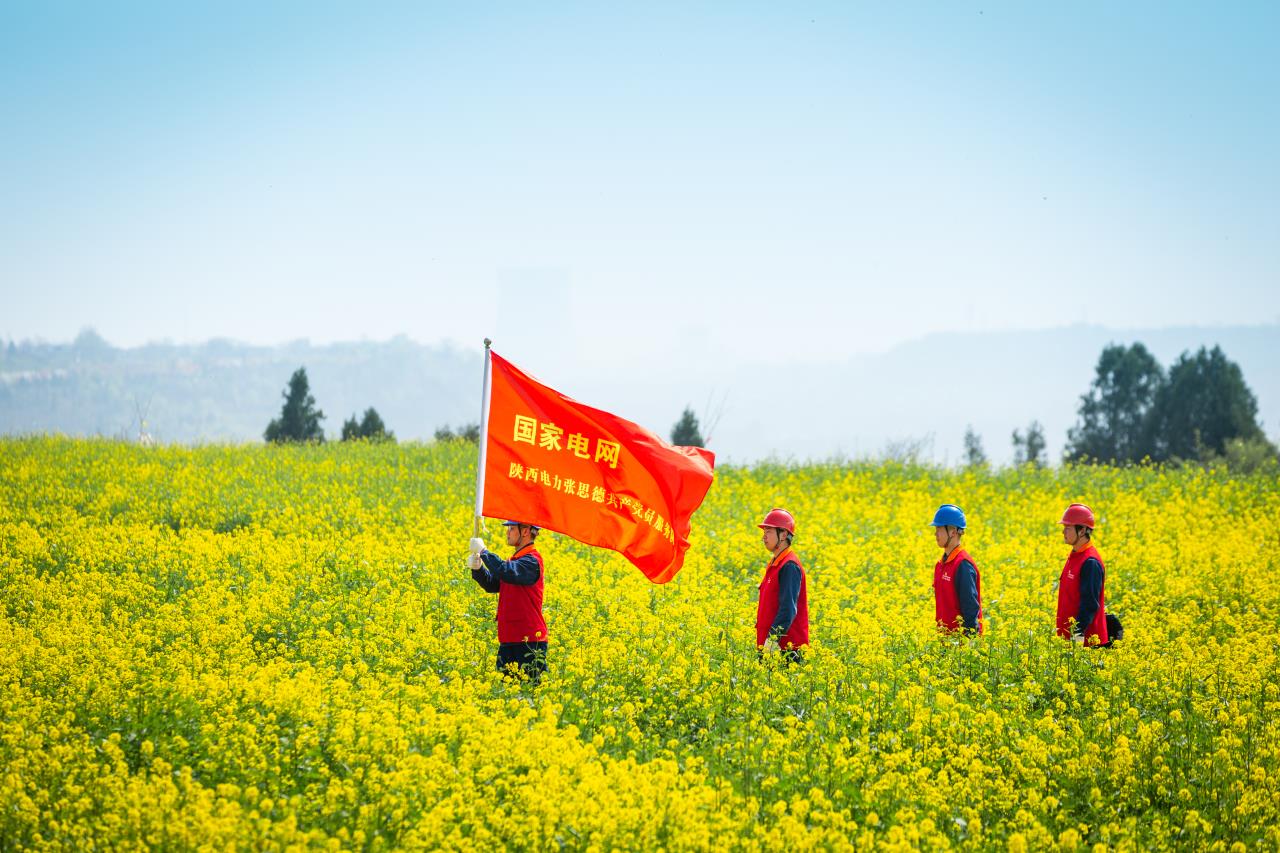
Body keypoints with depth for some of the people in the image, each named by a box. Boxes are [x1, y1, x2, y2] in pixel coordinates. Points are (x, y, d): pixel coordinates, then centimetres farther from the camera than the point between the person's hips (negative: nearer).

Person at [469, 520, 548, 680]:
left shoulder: (532, 561, -13)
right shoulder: (514, 560, 17)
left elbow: (506, 572, -30)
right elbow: (493, 584, 14)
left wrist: (483, 552, -20)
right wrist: (477, 568, -3)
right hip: (508, 640, 9)